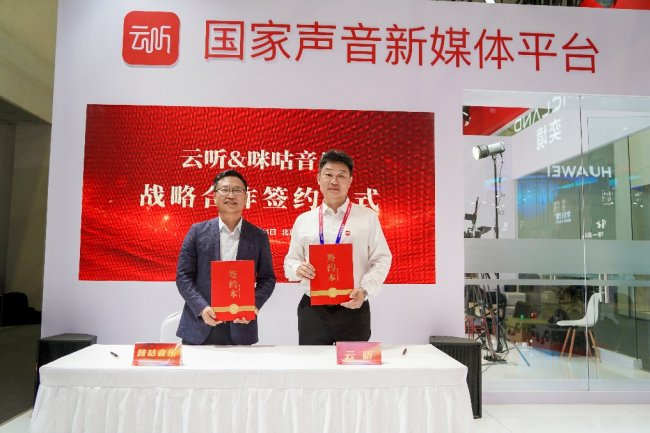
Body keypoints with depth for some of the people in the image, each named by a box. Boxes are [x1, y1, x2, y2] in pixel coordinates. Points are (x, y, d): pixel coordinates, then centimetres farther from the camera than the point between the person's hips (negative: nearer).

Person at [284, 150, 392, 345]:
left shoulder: (368, 217, 4)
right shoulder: (303, 220, 10)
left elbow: (381, 260, 2)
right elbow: (290, 260, 14)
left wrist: (364, 290, -14)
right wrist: (298, 268, -10)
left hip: (353, 309, -1)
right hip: (312, 309, 2)